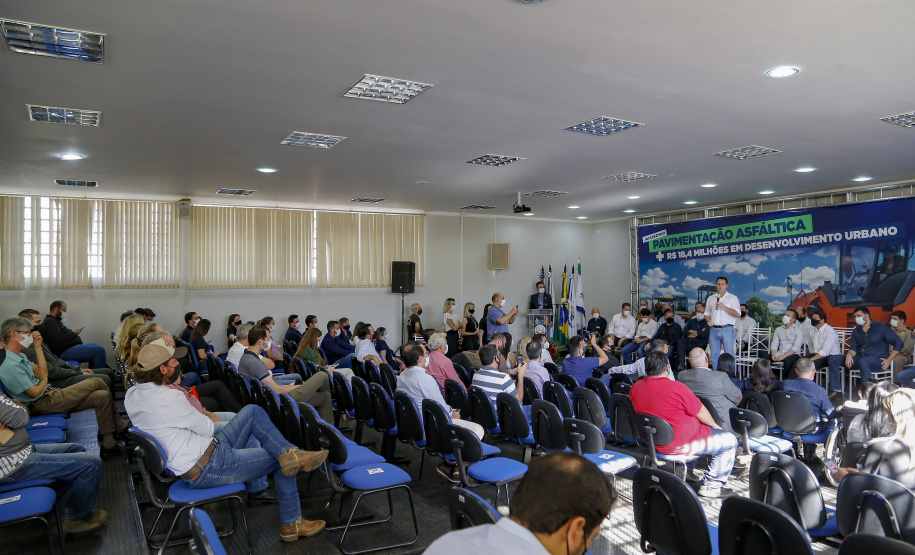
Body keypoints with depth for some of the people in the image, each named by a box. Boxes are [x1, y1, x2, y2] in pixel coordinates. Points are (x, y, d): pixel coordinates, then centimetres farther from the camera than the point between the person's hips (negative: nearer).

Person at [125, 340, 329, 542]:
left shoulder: (132, 394, 0)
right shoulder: (169, 398, -27)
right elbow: (208, 429, -13)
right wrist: (195, 406, 4)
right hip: (207, 469, -10)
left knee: (252, 411, 10)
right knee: (281, 462, 3)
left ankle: (290, 453, -1)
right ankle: (292, 524, 16)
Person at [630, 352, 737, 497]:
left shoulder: (635, 388, -6)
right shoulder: (676, 388, -24)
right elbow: (701, 412, -10)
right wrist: (714, 425, 12)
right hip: (681, 445, -7)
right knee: (730, 441, 10)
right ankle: (710, 486, 12)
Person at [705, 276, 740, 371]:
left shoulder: (732, 298, 4)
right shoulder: (711, 298, 16)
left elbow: (737, 314, -6)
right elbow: (707, 313, 23)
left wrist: (724, 307, -14)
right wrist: (708, 320, 2)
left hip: (727, 330, -4)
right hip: (714, 330, 4)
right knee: (714, 357, 5)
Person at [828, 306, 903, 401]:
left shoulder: (881, 327, -1)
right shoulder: (856, 331, 16)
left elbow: (898, 343, -3)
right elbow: (853, 348, 11)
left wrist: (888, 360, -11)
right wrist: (849, 355, -14)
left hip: (878, 360, -6)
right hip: (860, 359, 6)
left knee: (863, 361, -41)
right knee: (833, 359, -9)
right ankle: (835, 391, -11)